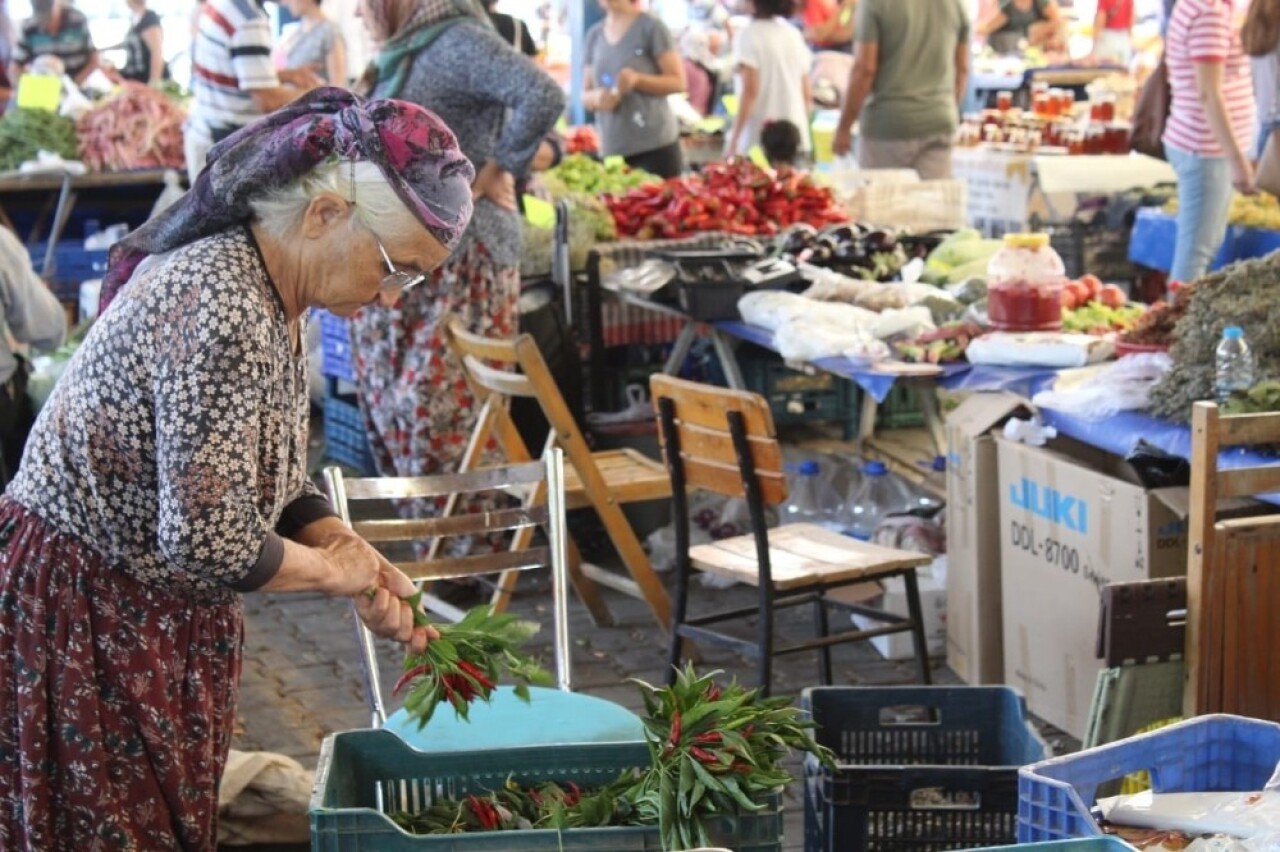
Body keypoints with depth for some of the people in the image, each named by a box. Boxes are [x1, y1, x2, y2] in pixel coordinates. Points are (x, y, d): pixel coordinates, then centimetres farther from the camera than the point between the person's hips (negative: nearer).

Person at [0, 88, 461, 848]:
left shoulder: (274, 295, 3)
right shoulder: (222, 313, -28)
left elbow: (276, 477, 12)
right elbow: (208, 542, -29)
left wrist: (348, 549, -4)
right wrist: (336, 571, -13)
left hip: (158, 618, 9)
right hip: (81, 620, -9)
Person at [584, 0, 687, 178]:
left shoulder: (651, 28, -3)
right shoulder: (594, 35, 12)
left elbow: (678, 82, -4)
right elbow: (586, 94, 16)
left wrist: (637, 79, -20)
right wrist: (596, 98, -8)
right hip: (611, 149, 4)